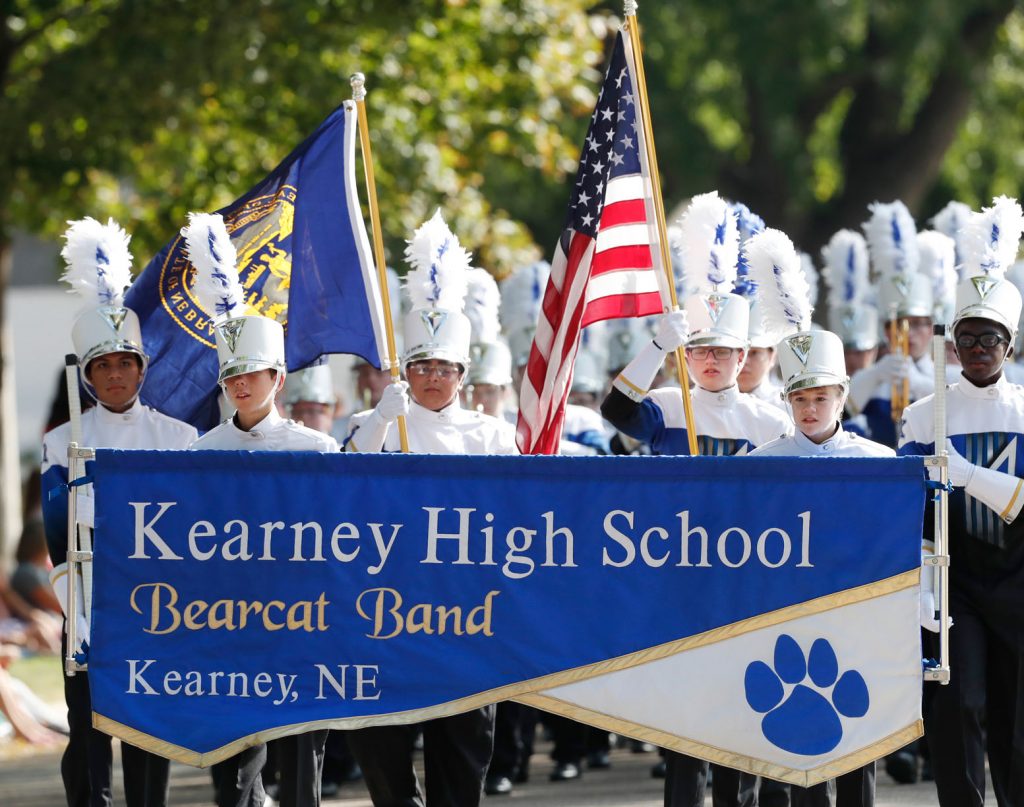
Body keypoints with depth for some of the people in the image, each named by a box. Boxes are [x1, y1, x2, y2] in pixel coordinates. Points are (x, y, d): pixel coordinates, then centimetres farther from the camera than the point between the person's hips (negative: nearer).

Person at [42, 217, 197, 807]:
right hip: (93, 612, -1)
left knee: (153, 745, 4)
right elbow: (61, 545, -1)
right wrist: (81, 623, -11)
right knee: (89, 743, -5)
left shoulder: (179, 438, 7)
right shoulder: (64, 444, 4)